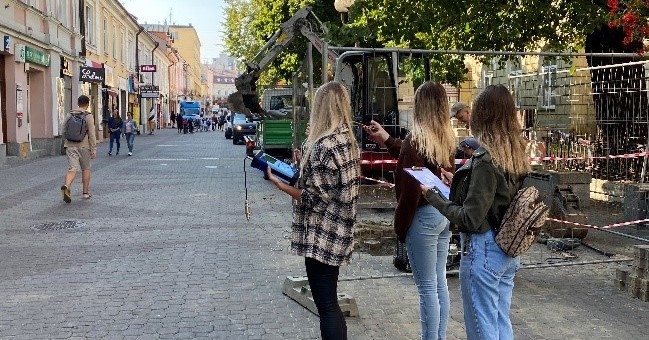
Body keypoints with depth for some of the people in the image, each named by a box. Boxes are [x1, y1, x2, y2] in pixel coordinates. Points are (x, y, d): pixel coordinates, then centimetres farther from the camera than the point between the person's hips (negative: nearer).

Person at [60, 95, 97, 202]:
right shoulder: (88, 116, -5)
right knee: (85, 169, 13)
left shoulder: (69, 115, 8)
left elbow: (63, 132, 9)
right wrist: (93, 149, -5)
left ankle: (66, 186, -30)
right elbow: (92, 135, -9)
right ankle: (86, 192, 19)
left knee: (72, 169, -3)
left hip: (70, 146, 3)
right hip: (84, 146, -3)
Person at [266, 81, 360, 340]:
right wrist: (302, 168, 16)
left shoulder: (324, 145, -20)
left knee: (326, 306, 1)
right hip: (337, 232, 9)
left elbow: (315, 198, -19)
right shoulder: (348, 140, 8)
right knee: (331, 303, 19)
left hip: (321, 236, -9)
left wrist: (279, 183, -11)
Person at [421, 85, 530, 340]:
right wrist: (458, 185, 13)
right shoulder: (518, 156, 3)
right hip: (509, 251, 8)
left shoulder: (485, 159, -21)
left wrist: (433, 197, -11)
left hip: (484, 250, -8)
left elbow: (470, 219, -21)